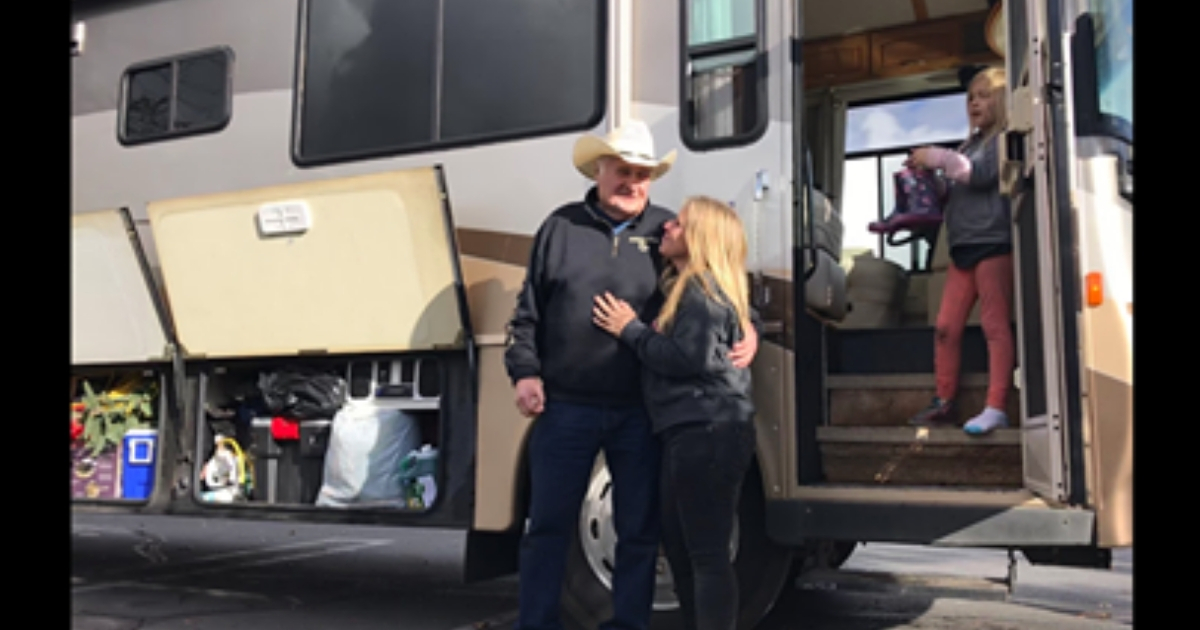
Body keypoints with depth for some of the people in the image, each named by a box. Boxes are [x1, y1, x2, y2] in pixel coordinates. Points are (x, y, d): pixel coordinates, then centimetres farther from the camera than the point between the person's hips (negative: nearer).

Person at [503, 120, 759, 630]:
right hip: (566, 407, 0)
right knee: (548, 525, 7)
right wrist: (525, 372, -2)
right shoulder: (561, 227, 6)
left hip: (640, 411, 1)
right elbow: (528, 312, 8)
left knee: (640, 530, 10)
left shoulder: (666, 231, 6)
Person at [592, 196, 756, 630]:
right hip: (695, 433, 11)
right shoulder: (685, 286, 19)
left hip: (707, 433, -11)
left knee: (707, 554, -8)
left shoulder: (702, 289, -11)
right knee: (680, 547, 17)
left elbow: (688, 358, -20)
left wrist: (630, 330, -8)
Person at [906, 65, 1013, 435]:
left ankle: (996, 408, -10)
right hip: (962, 246, 8)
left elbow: (982, 174, -15)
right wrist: (929, 178, 8)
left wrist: (938, 158, -12)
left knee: (995, 325, -8)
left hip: (993, 242, -8)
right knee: (946, 327, 5)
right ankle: (944, 403, 12)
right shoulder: (971, 145, 24)